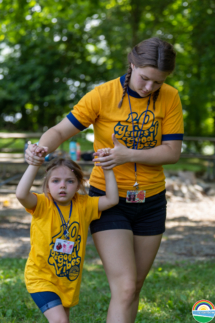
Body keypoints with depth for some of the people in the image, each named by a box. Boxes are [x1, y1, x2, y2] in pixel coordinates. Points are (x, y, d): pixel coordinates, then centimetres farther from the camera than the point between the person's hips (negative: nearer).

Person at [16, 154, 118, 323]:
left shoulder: (83, 205, -2)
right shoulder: (42, 205, -14)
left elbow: (112, 199, -9)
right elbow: (21, 194, -33)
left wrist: (107, 169, -13)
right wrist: (35, 164, -36)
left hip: (69, 280, 5)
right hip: (41, 278, -5)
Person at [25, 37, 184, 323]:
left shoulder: (170, 98, -6)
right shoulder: (103, 95, -13)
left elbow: (172, 152, -10)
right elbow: (61, 131, -13)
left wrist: (129, 154, -24)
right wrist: (41, 149, -35)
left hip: (151, 202, 4)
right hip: (109, 200, -3)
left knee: (134, 286, 13)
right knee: (125, 288, -13)